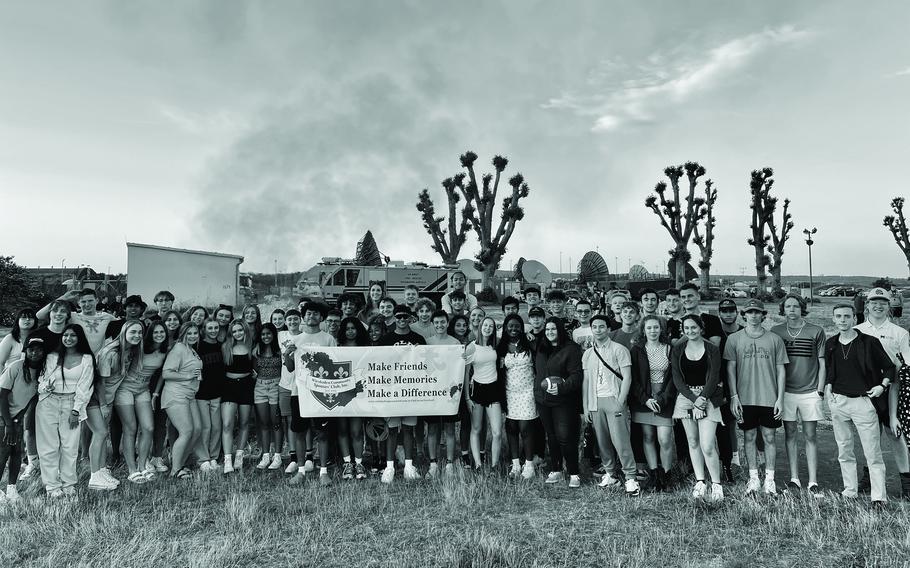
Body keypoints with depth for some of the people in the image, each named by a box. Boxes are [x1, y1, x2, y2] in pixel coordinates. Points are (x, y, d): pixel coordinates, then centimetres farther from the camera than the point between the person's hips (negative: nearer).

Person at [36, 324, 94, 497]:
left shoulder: (87, 359, 3)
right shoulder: (52, 357, 8)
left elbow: (84, 386, -1)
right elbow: (43, 380, 11)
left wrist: (76, 410, -6)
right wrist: (45, 386, -13)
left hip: (71, 404, -1)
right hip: (48, 403, 1)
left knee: (70, 445, -1)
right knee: (49, 446, 0)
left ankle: (69, 483, 11)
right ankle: (52, 485, 9)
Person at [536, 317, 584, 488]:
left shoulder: (571, 349, -8)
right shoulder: (541, 349, 12)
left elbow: (577, 375, -14)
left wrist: (562, 387, -27)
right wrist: (538, 387, 11)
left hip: (563, 401, -6)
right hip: (543, 400, 6)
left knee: (565, 437, -8)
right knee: (551, 437, 13)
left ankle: (574, 474, 4)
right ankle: (556, 471, 24)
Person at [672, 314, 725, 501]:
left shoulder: (712, 350, -1)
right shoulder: (677, 350, 5)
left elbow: (714, 377, -5)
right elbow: (677, 378, -1)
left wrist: (703, 398, -17)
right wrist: (694, 399, -12)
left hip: (707, 398, -3)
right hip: (685, 397, 3)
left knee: (707, 446, -9)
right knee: (693, 442, 8)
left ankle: (716, 484, 7)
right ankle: (700, 482, 19)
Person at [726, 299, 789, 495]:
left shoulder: (775, 339, 2)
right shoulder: (734, 339, 1)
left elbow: (781, 370, 3)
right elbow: (731, 368, 2)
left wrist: (780, 398, -1)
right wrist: (734, 396, -5)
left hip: (769, 398, 0)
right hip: (745, 398, 0)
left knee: (769, 437, 6)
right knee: (749, 437, 8)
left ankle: (769, 478, 18)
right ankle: (753, 477, 19)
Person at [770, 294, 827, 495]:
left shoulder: (816, 332, 0)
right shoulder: (775, 332, 3)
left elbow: (822, 364, 3)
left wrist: (820, 391, -3)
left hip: (810, 391, -1)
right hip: (786, 391, 1)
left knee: (810, 436, 3)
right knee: (790, 434, 7)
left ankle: (813, 482, 9)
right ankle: (794, 479, 16)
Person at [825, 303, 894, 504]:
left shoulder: (869, 342, -3)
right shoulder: (830, 344, 9)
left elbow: (889, 368, 5)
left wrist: (883, 386, -10)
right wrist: (828, 388, 6)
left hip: (864, 401, -4)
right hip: (838, 402, 4)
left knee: (873, 453, -3)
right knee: (844, 451, 10)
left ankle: (879, 497, 3)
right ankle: (850, 491, 20)